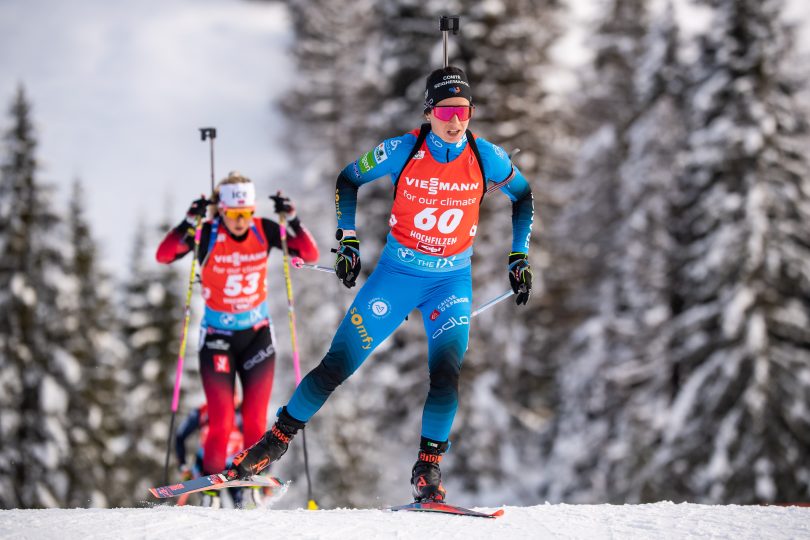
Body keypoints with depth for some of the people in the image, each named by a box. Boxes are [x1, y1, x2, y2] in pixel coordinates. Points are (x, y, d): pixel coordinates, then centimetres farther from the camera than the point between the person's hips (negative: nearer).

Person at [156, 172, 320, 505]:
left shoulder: (264, 231, -7)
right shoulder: (208, 234, -15)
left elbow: (311, 255, -9)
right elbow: (163, 255, -27)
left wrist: (292, 220, -22)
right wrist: (189, 223, -38)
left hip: (258, 335, 2)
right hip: (217, 337, -2)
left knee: (256, 421, -1)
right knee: (221, 423, -8)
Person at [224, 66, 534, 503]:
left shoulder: (486, 157, -10)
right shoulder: (402, 151, -14)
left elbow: (523, 196, 8)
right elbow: (348, 179, 2)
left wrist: (519, 258, 5)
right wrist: (348, 241, -3)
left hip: (451, 281, 1)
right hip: (397, 273, -1)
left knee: (446, 373, -19)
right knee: (338, 364, -3)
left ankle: (427, 468, -5)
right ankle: (279, 438, 13)